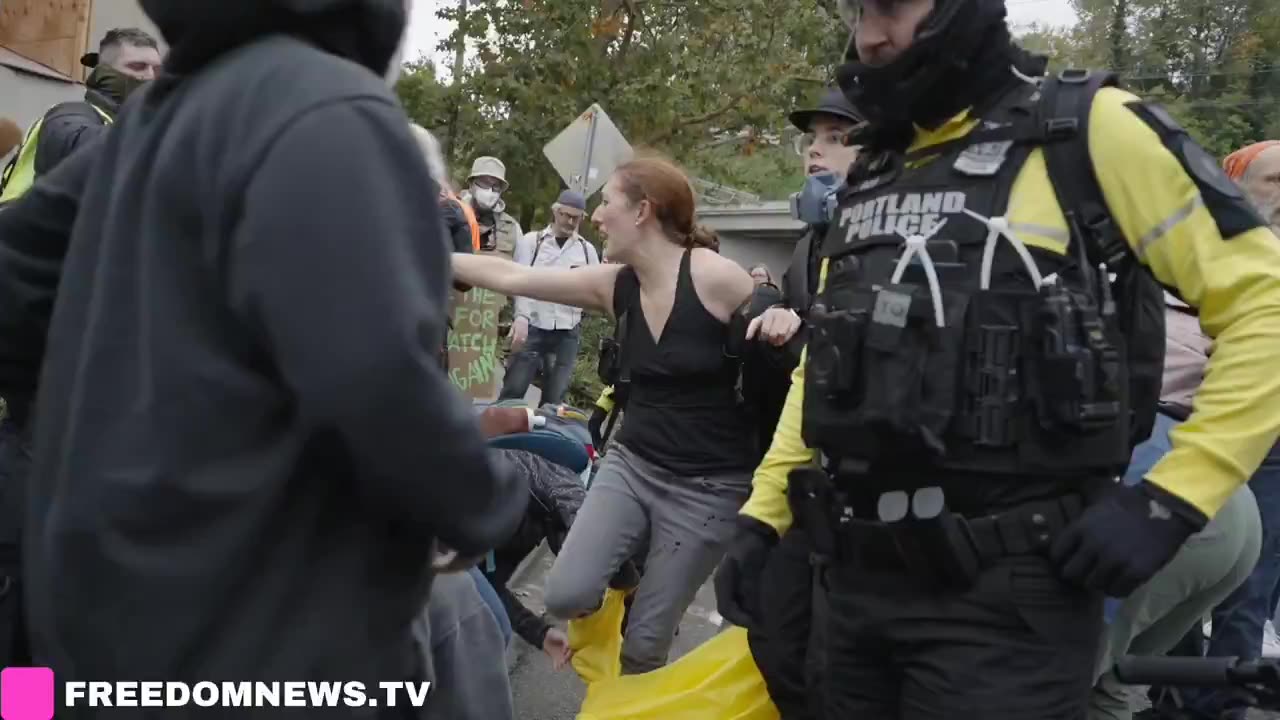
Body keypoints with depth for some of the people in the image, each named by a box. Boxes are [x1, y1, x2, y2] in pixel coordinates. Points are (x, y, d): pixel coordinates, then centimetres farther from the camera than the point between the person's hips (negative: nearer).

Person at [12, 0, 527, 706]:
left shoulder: (154, 116, 10)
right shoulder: (330, 112, -18)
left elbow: (16, 259, 15)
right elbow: (376, 380, -28)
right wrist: (479, 508, -10)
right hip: (259, 639, -8)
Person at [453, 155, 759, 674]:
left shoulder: (715, 277, -17)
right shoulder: (615, 286, -1)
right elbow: (509, 277, 3)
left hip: (707, 486, -5)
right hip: (631, 464, 5)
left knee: (643, 643, 2)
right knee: (566, 596, -13)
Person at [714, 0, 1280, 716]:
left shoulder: (1088, 130, -6)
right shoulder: (869, 181, 15)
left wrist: (1172, 497, -15)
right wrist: (761, 515, 13)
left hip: (1005, 585, -6)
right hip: (858, 578, 7)